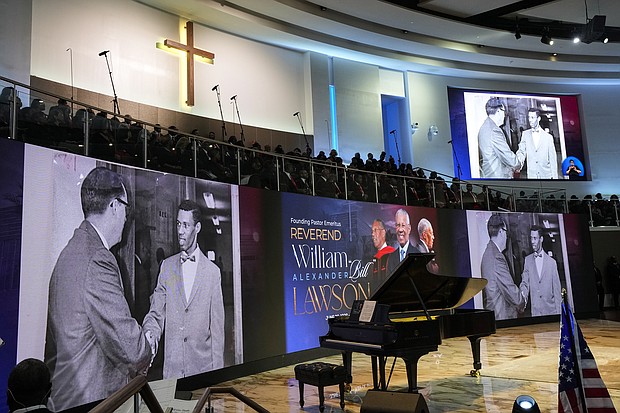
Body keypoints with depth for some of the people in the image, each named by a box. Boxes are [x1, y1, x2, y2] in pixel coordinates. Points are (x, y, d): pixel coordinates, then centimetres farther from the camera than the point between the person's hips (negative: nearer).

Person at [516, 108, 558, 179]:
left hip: (546, 175, -1)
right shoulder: (525, 134, 8)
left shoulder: (548, 137, 3)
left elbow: (553, 159, 3)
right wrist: (519, 161, -24)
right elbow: (522, 151, -1)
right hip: (532, 175, 1)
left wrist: (555, 177, -2)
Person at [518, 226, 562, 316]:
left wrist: (558, 313, 0)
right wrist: (523, 295, -22)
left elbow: (557, 290, 5)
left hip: (551, 310, 0)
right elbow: (525, 282, 0)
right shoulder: (527, 260, 7)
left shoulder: (552, 262, 4)